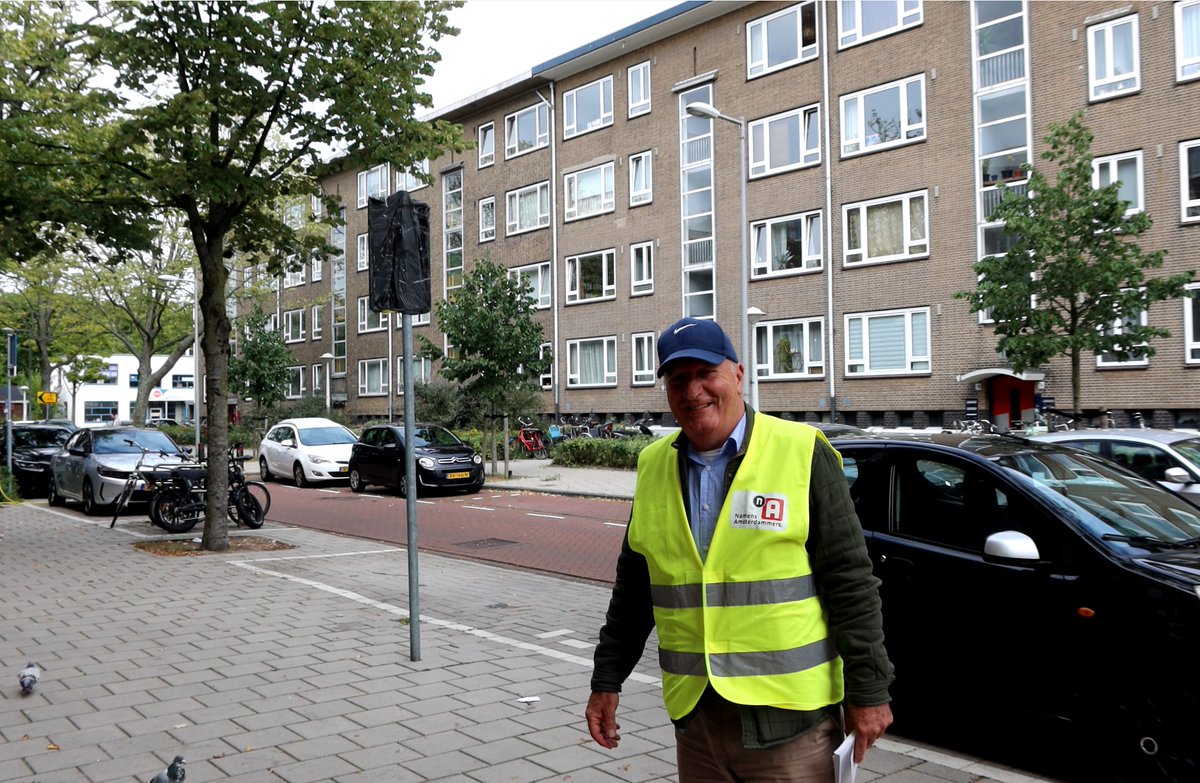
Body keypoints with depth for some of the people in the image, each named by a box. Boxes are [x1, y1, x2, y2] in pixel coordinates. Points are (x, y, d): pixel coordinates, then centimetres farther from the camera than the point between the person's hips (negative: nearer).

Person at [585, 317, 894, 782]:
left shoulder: (802, 454, -9)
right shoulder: (654, 466, 5)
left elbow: (851, 584, -8)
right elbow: (633, 591, 12)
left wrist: (869, 691, -8)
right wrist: (606, 682, 13)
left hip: (788, 719, -4)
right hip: (693, 714, 5)